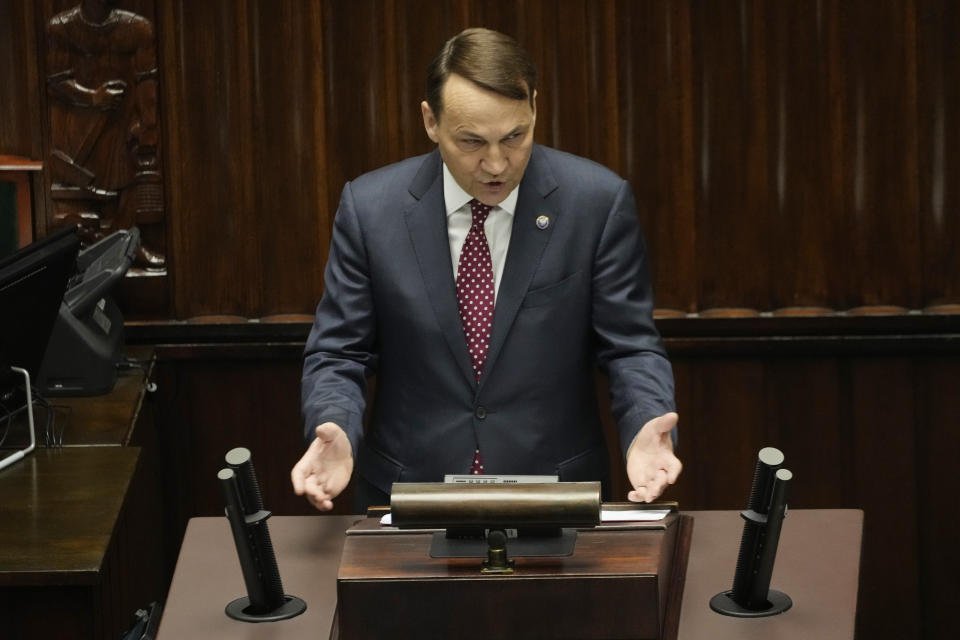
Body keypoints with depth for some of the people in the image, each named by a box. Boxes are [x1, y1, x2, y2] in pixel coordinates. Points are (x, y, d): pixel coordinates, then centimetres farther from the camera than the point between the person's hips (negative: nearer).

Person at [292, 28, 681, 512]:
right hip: (408, 495, 1)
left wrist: (644, 430, -20)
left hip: (556, 497, -1)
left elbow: (630, 346, 0)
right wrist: (335, 435, -18)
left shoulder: (599, 200, -6)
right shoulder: (369, 207, -3)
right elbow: (338, 354, 2)